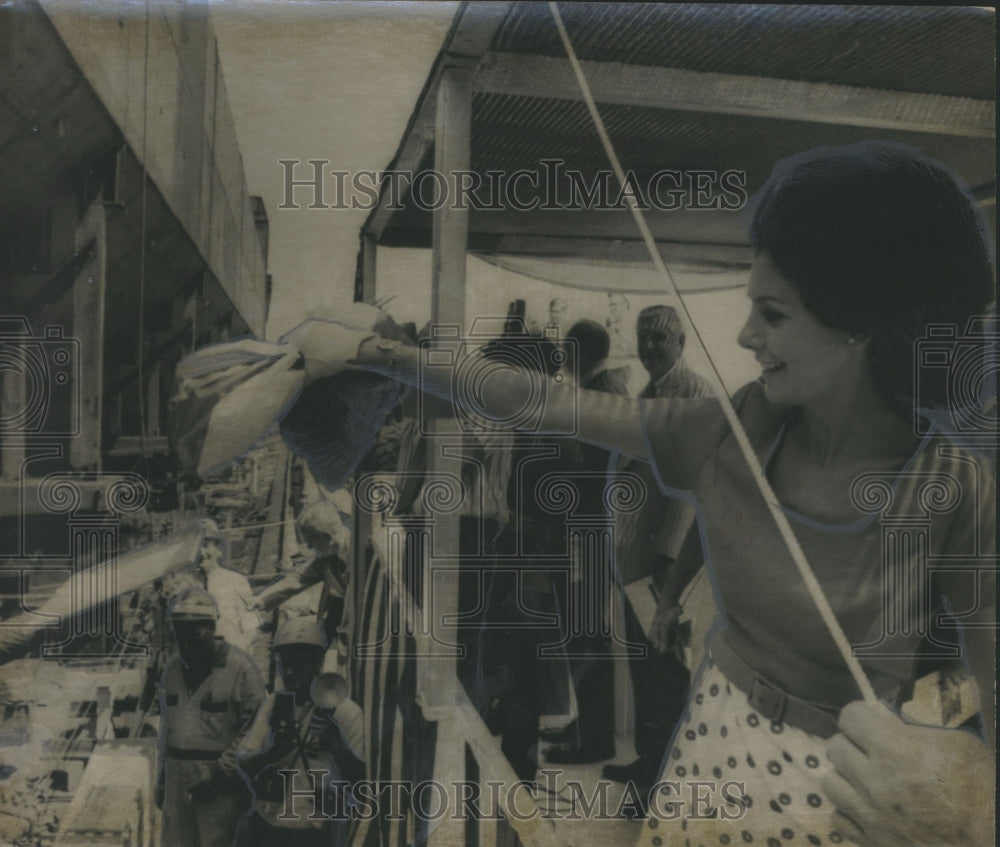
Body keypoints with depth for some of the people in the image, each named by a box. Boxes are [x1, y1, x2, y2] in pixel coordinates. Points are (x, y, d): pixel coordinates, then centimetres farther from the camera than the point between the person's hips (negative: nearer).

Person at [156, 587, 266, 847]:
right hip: (177, 781, 6)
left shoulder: (240, 667, -12)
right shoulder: (173, 666, 8)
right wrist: (162, 776, 16)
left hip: (220, 784, -6)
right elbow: (166, 724, 17)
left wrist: (224, 769, -14)